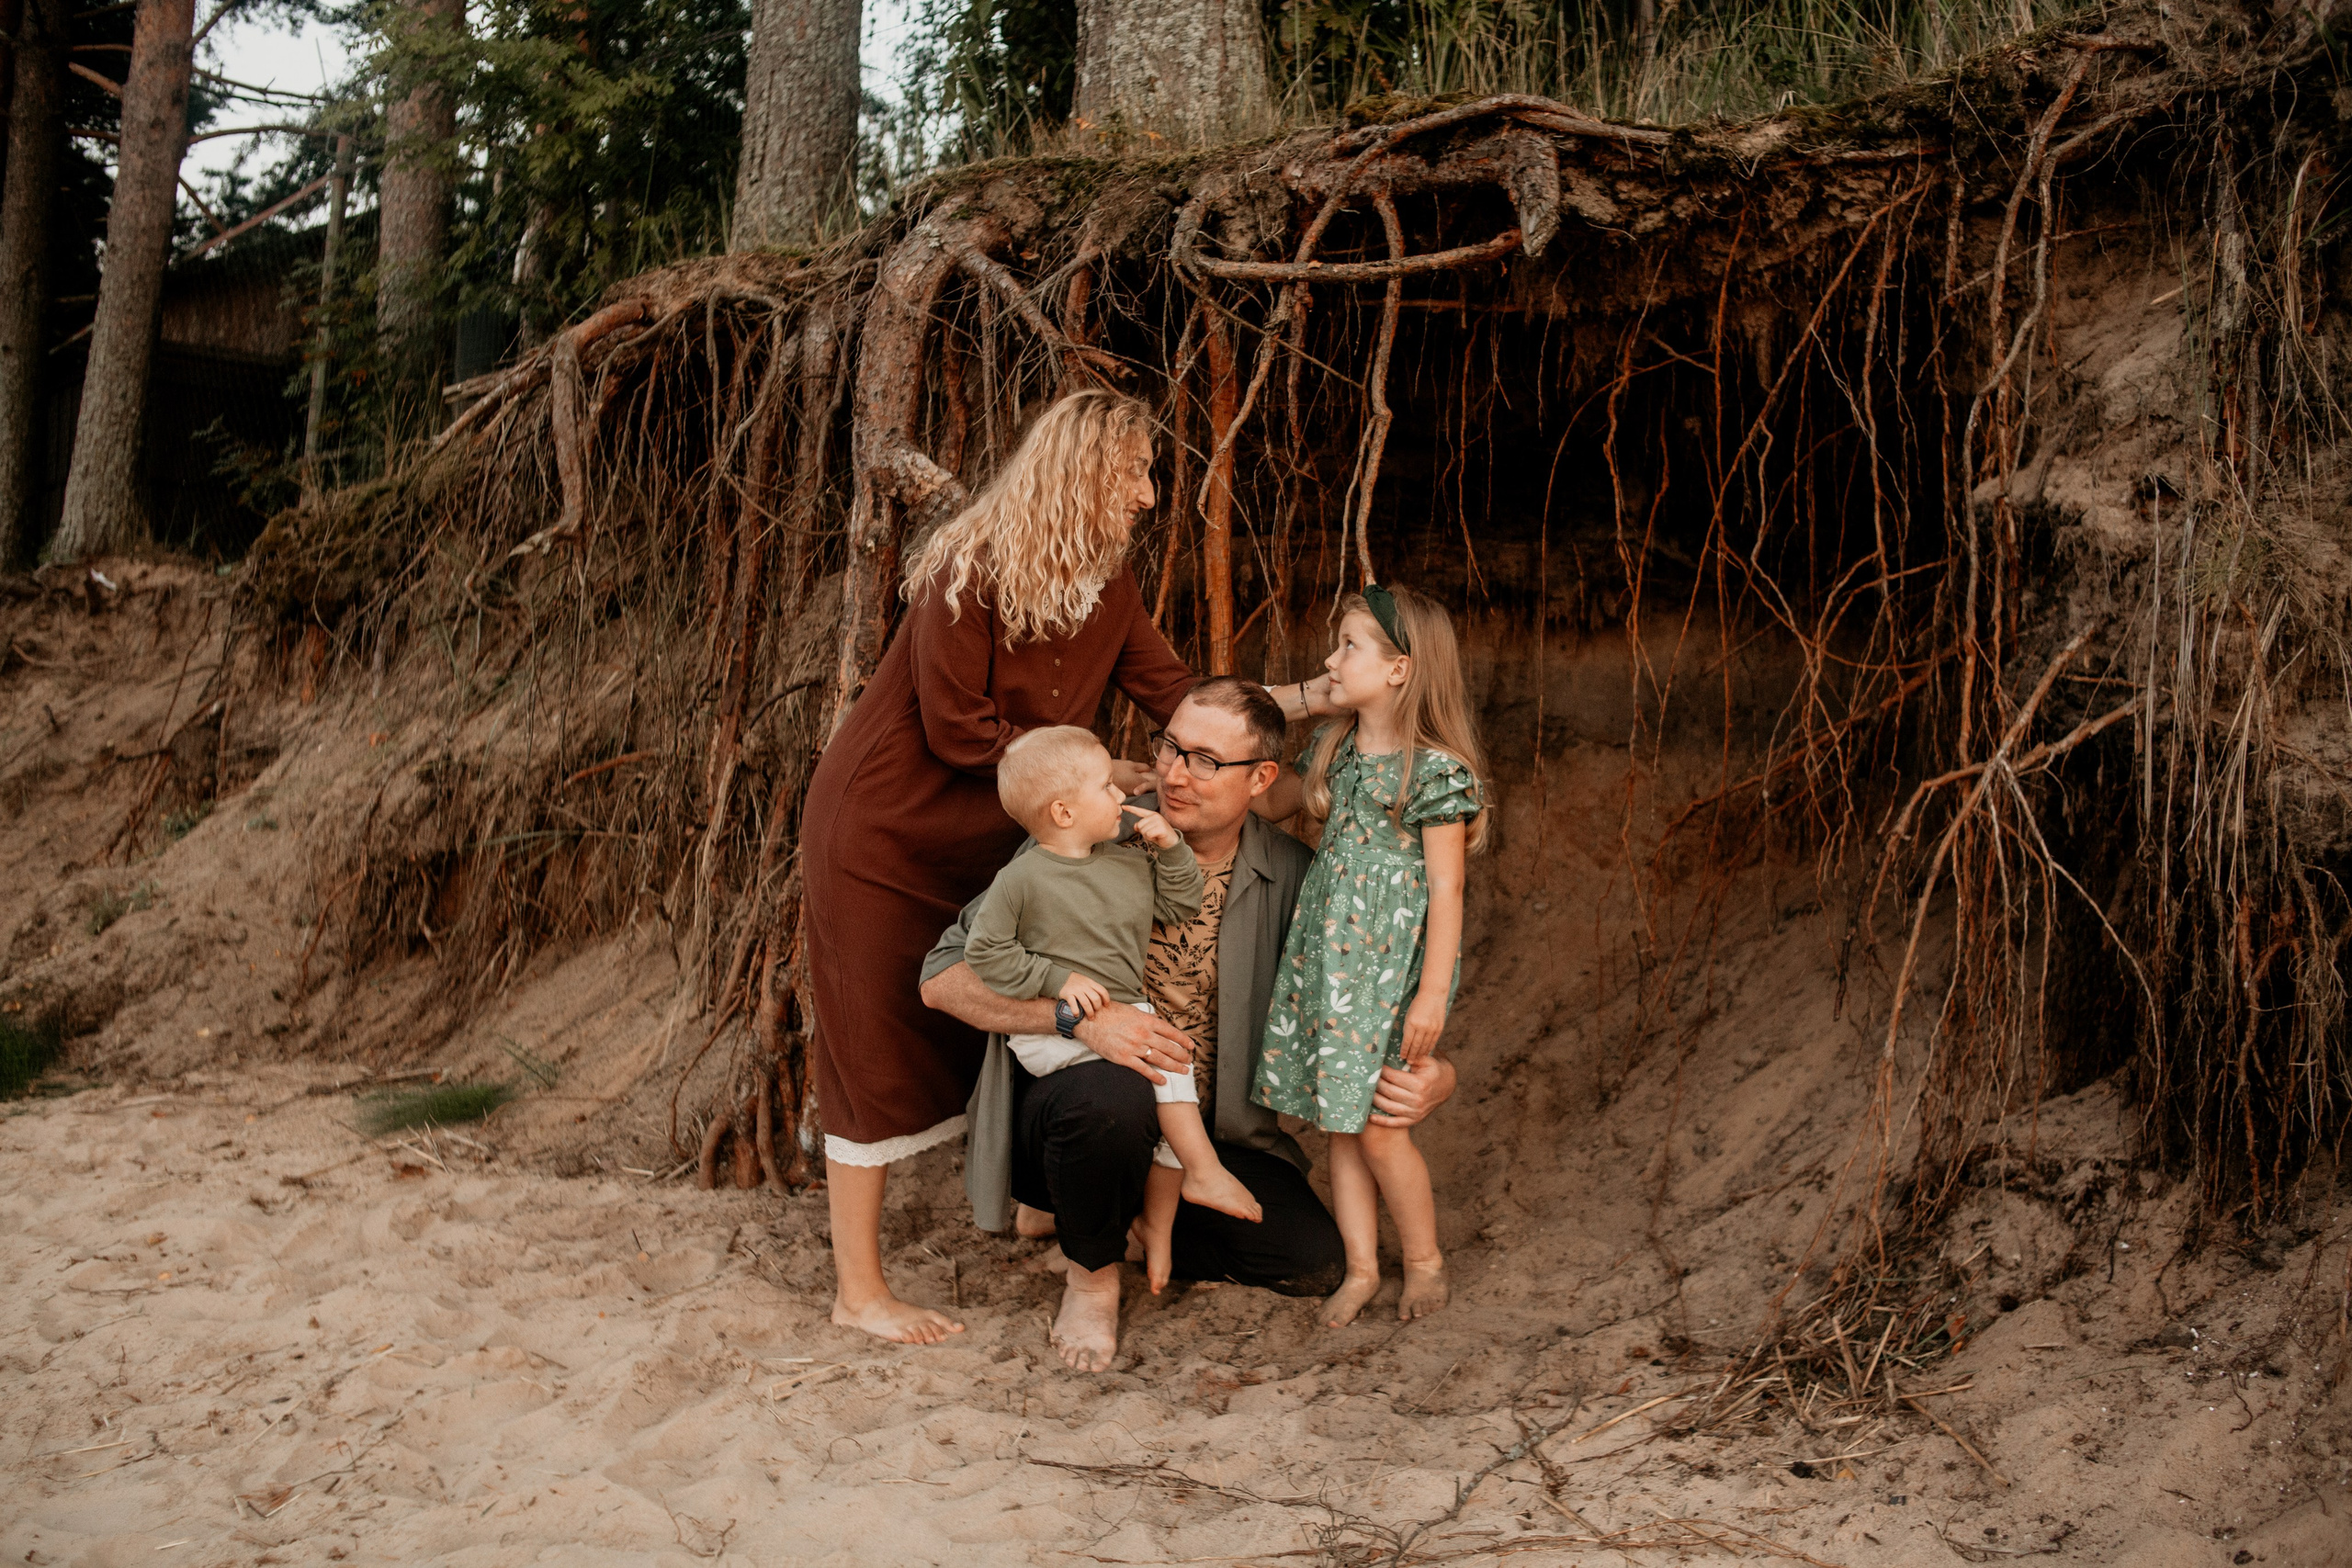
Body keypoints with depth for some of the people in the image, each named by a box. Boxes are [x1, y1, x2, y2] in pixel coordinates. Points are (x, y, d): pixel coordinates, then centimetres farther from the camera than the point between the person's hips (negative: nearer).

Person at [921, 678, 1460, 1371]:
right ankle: (1091, 1272, -5)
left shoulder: (1288, 876, -5)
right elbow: (944, 976, -16)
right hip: (1067, 1097, -4)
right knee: (1112, 1095, -38)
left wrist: (1433, 1075, -23)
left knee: (1314, 1263, -13)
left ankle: (1087, 1214, 8)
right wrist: (1079, 1014, -31)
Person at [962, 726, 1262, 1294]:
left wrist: (1171, 850, 4)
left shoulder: (1130, 862, 10)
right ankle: (1203, 1172, -14)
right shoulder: (1021, 879, -9)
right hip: (1053, 1031, -7)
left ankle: (1158, 1226, 7)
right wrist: (1057, 979, -15)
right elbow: (983, 952, -8)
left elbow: (1180, 907, 20)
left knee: (1179, 1091, -9)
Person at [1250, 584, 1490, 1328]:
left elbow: (1446, 891, -14)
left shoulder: (1438, 771, -14)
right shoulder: (1334, 748, 8)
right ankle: (1361, 1266, 22)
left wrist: (1432, 995, -16)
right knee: (1338, 1121, 10)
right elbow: (1270, 797, 24)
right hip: (1326, 953, 7)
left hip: (1393, 964, -7)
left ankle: (1424, 1260, 20)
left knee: (1378, 1127, -2)